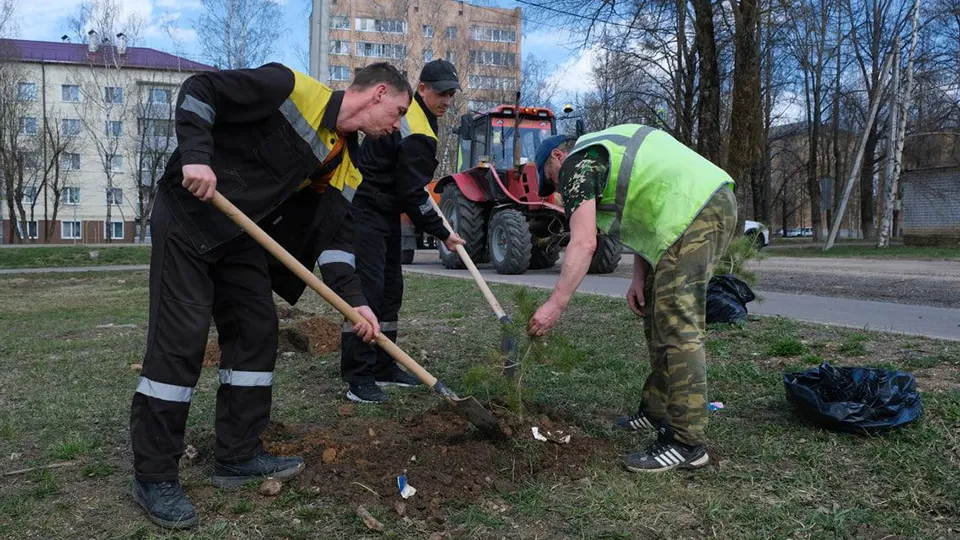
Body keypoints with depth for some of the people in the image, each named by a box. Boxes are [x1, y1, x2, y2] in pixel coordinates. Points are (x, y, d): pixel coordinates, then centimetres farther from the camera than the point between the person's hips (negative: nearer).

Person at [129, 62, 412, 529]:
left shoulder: (345, 165, 5)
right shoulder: (292, 89, -16)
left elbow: (336, 234, 2)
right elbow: (199, 90, -15)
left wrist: (353, 298, -9)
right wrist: (195, 156, -26)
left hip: (241, 236, 9)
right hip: (187, 217, -8)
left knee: (257, 333, 7)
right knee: (179, 341, -8)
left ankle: (238, 456, 19)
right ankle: (153, 477, 3)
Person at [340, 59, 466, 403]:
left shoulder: (405, 111, 10)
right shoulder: (417, 136, -21)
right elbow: (413, 197, -21)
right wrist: (443, 235, -12)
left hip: (386, 213, 11)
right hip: (366, 214, -11)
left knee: (390, 290, 12)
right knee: (368, 289, -14)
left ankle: (383, 368, 20)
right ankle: (357, 378, -11)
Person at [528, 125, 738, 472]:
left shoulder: (576, 164, -1)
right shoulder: (606, 149, 27)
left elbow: (583, 242, -14)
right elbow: (645, 216, 22)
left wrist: (555, 305, -15)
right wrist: (640, 276, 12)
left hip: (693, 215, -10)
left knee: (677, 326, -10)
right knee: (657, 316, 16)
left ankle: (687, 444, -6)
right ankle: (655, 412, 27)